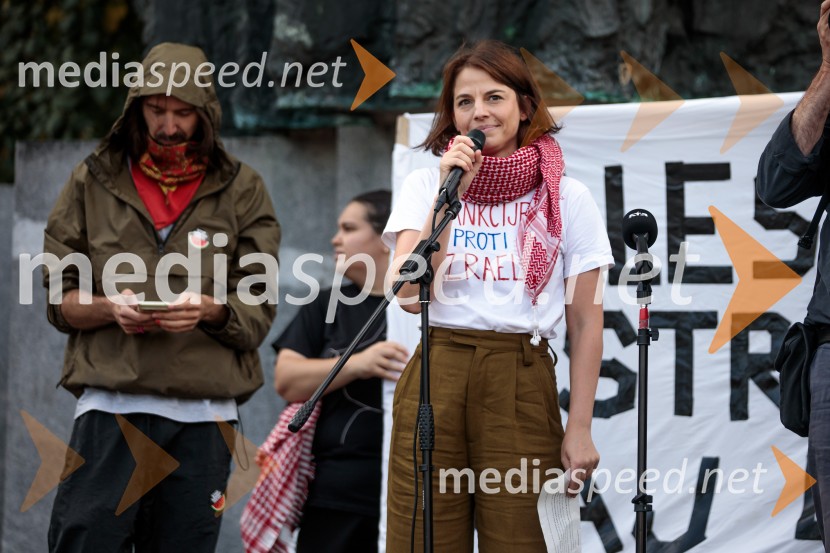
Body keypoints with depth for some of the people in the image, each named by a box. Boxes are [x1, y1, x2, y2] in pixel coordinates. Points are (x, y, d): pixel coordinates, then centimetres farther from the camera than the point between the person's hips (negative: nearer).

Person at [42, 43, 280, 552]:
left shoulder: (241, 190, 10)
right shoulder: (94, 181, 10)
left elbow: (260, 312, 6)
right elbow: (59, 299, 10)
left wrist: (210, 310, -15)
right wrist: (110, 308, -11)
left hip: (202, 418, 0)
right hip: (110, 409, 0)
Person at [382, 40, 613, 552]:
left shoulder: (567, 198, 5)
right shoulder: (425, 185, 7)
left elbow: (586, 324, 5)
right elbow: (410, 295, -6)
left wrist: (580, 429, -1)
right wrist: (449, 195, -10)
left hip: (523, 384, -1)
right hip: (437, 379, 1)